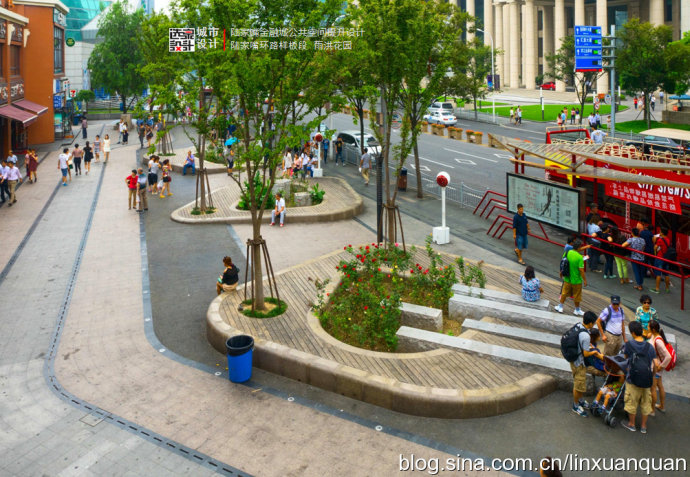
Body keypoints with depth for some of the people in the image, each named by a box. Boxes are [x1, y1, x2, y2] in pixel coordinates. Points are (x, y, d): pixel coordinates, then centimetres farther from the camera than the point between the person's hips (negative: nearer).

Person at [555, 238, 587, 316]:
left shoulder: (568, 253, -9)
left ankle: (560, 307, 31)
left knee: (564, 293, 21)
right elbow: (581, 270, -23)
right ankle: (577, 310, 31)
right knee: (576, 296, 14)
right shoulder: (579, 257, -25)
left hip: (567, 279, 5)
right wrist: (585, 280, -11)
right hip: (576, 280, -5)